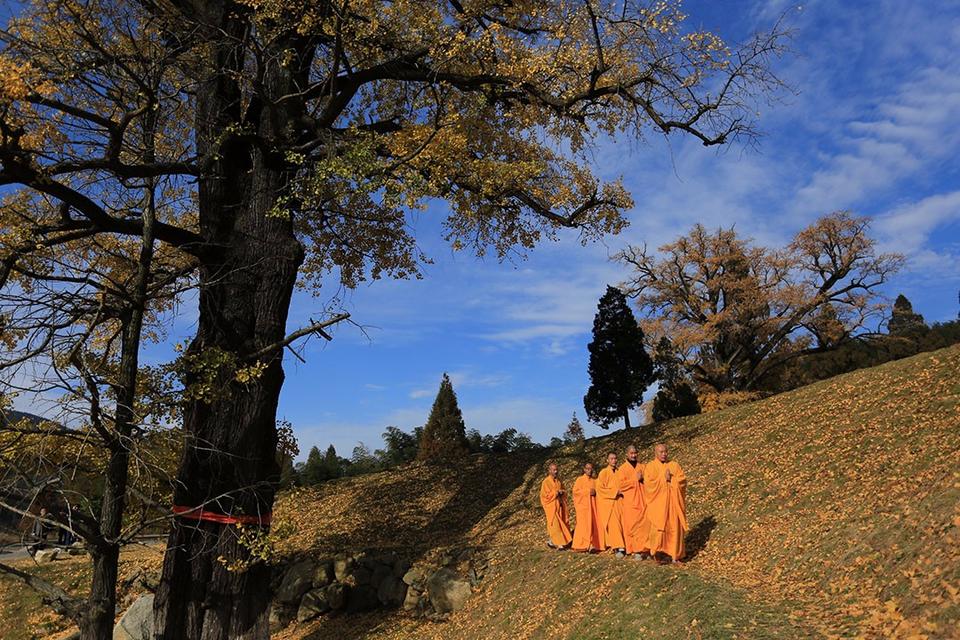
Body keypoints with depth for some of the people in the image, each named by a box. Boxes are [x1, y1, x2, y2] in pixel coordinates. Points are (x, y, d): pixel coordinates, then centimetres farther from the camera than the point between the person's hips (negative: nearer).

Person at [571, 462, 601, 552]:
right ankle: (583, 545, -11)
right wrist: (587, 491, -14)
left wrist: (595, 492, -2)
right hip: (583, 504, -5)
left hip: (592, 505, 5)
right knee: (584, 524, -11)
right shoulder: (580, 479, -1)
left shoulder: (594, 481, 14)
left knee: (592, 524, -2)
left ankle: (591, 544, 0)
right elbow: (575, 491, -8)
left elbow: (596, 491, 21)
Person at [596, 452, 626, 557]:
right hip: (608, 502, -5)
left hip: (619, 502, 5)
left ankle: (620, 546, 1)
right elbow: (600, 488, -8)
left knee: (620, 523, -3)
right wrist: (614, 492, -12)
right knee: (613, 524, -12)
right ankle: (618, 547, -12)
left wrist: (621, 492, 2)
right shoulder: (604, 472, -3)